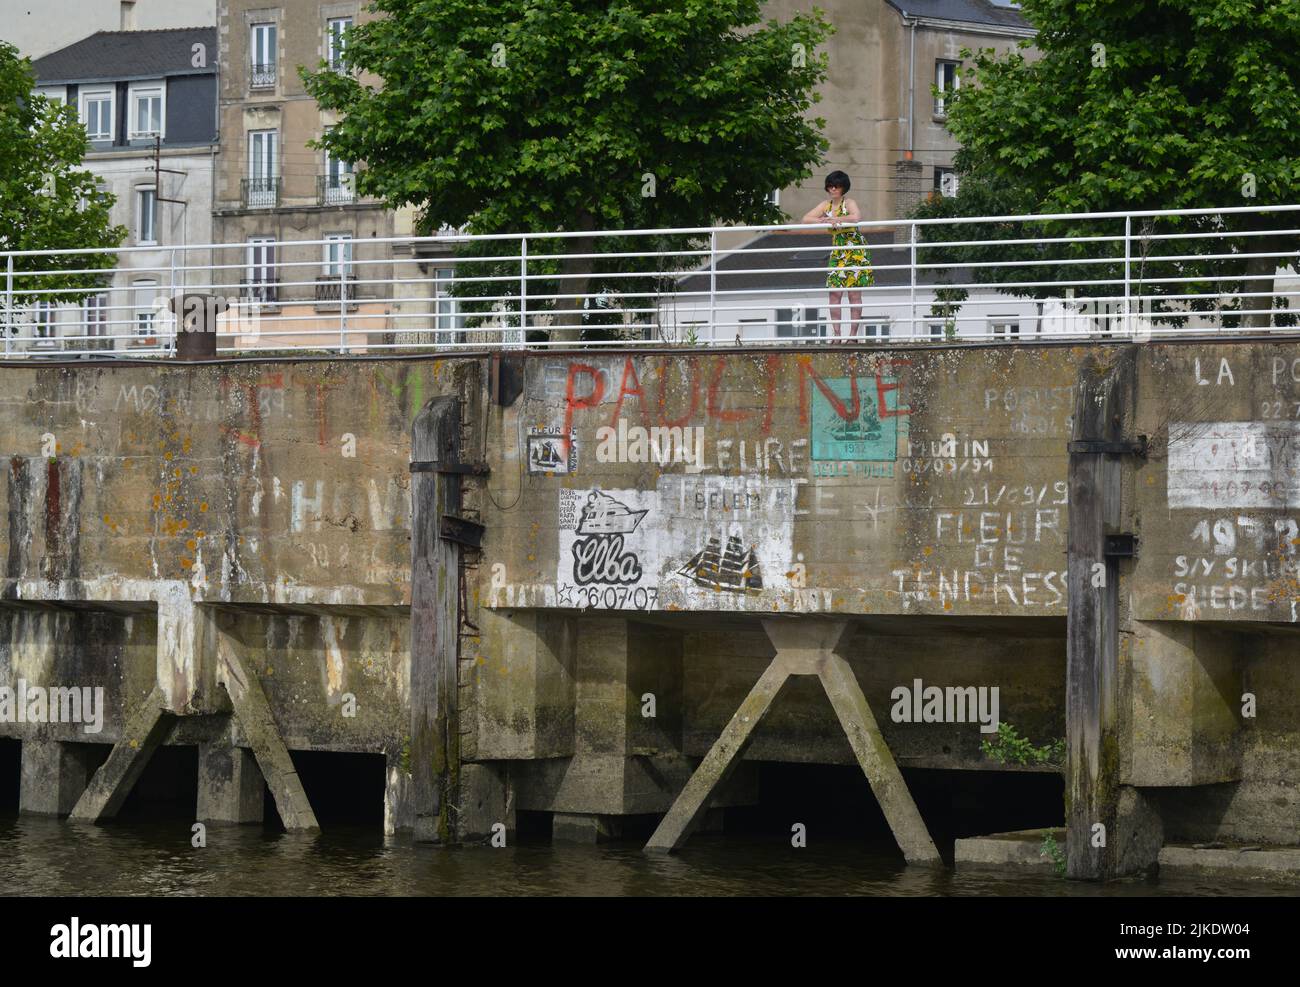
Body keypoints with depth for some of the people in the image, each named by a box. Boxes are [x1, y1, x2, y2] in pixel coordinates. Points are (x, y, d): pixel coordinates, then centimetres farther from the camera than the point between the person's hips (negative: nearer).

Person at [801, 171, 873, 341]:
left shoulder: (849, 203, -10)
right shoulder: (825, 205, 8)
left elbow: (856, 217, -31)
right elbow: (806, 218, 4)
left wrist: (835, 219, -23)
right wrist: (822, 220, -13)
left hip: (855, 252, -6)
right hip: (837, 252, 6)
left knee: (854, 293, -3)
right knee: (835, 292, -2)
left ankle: (853, 333, 0)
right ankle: (837, 334, 1)